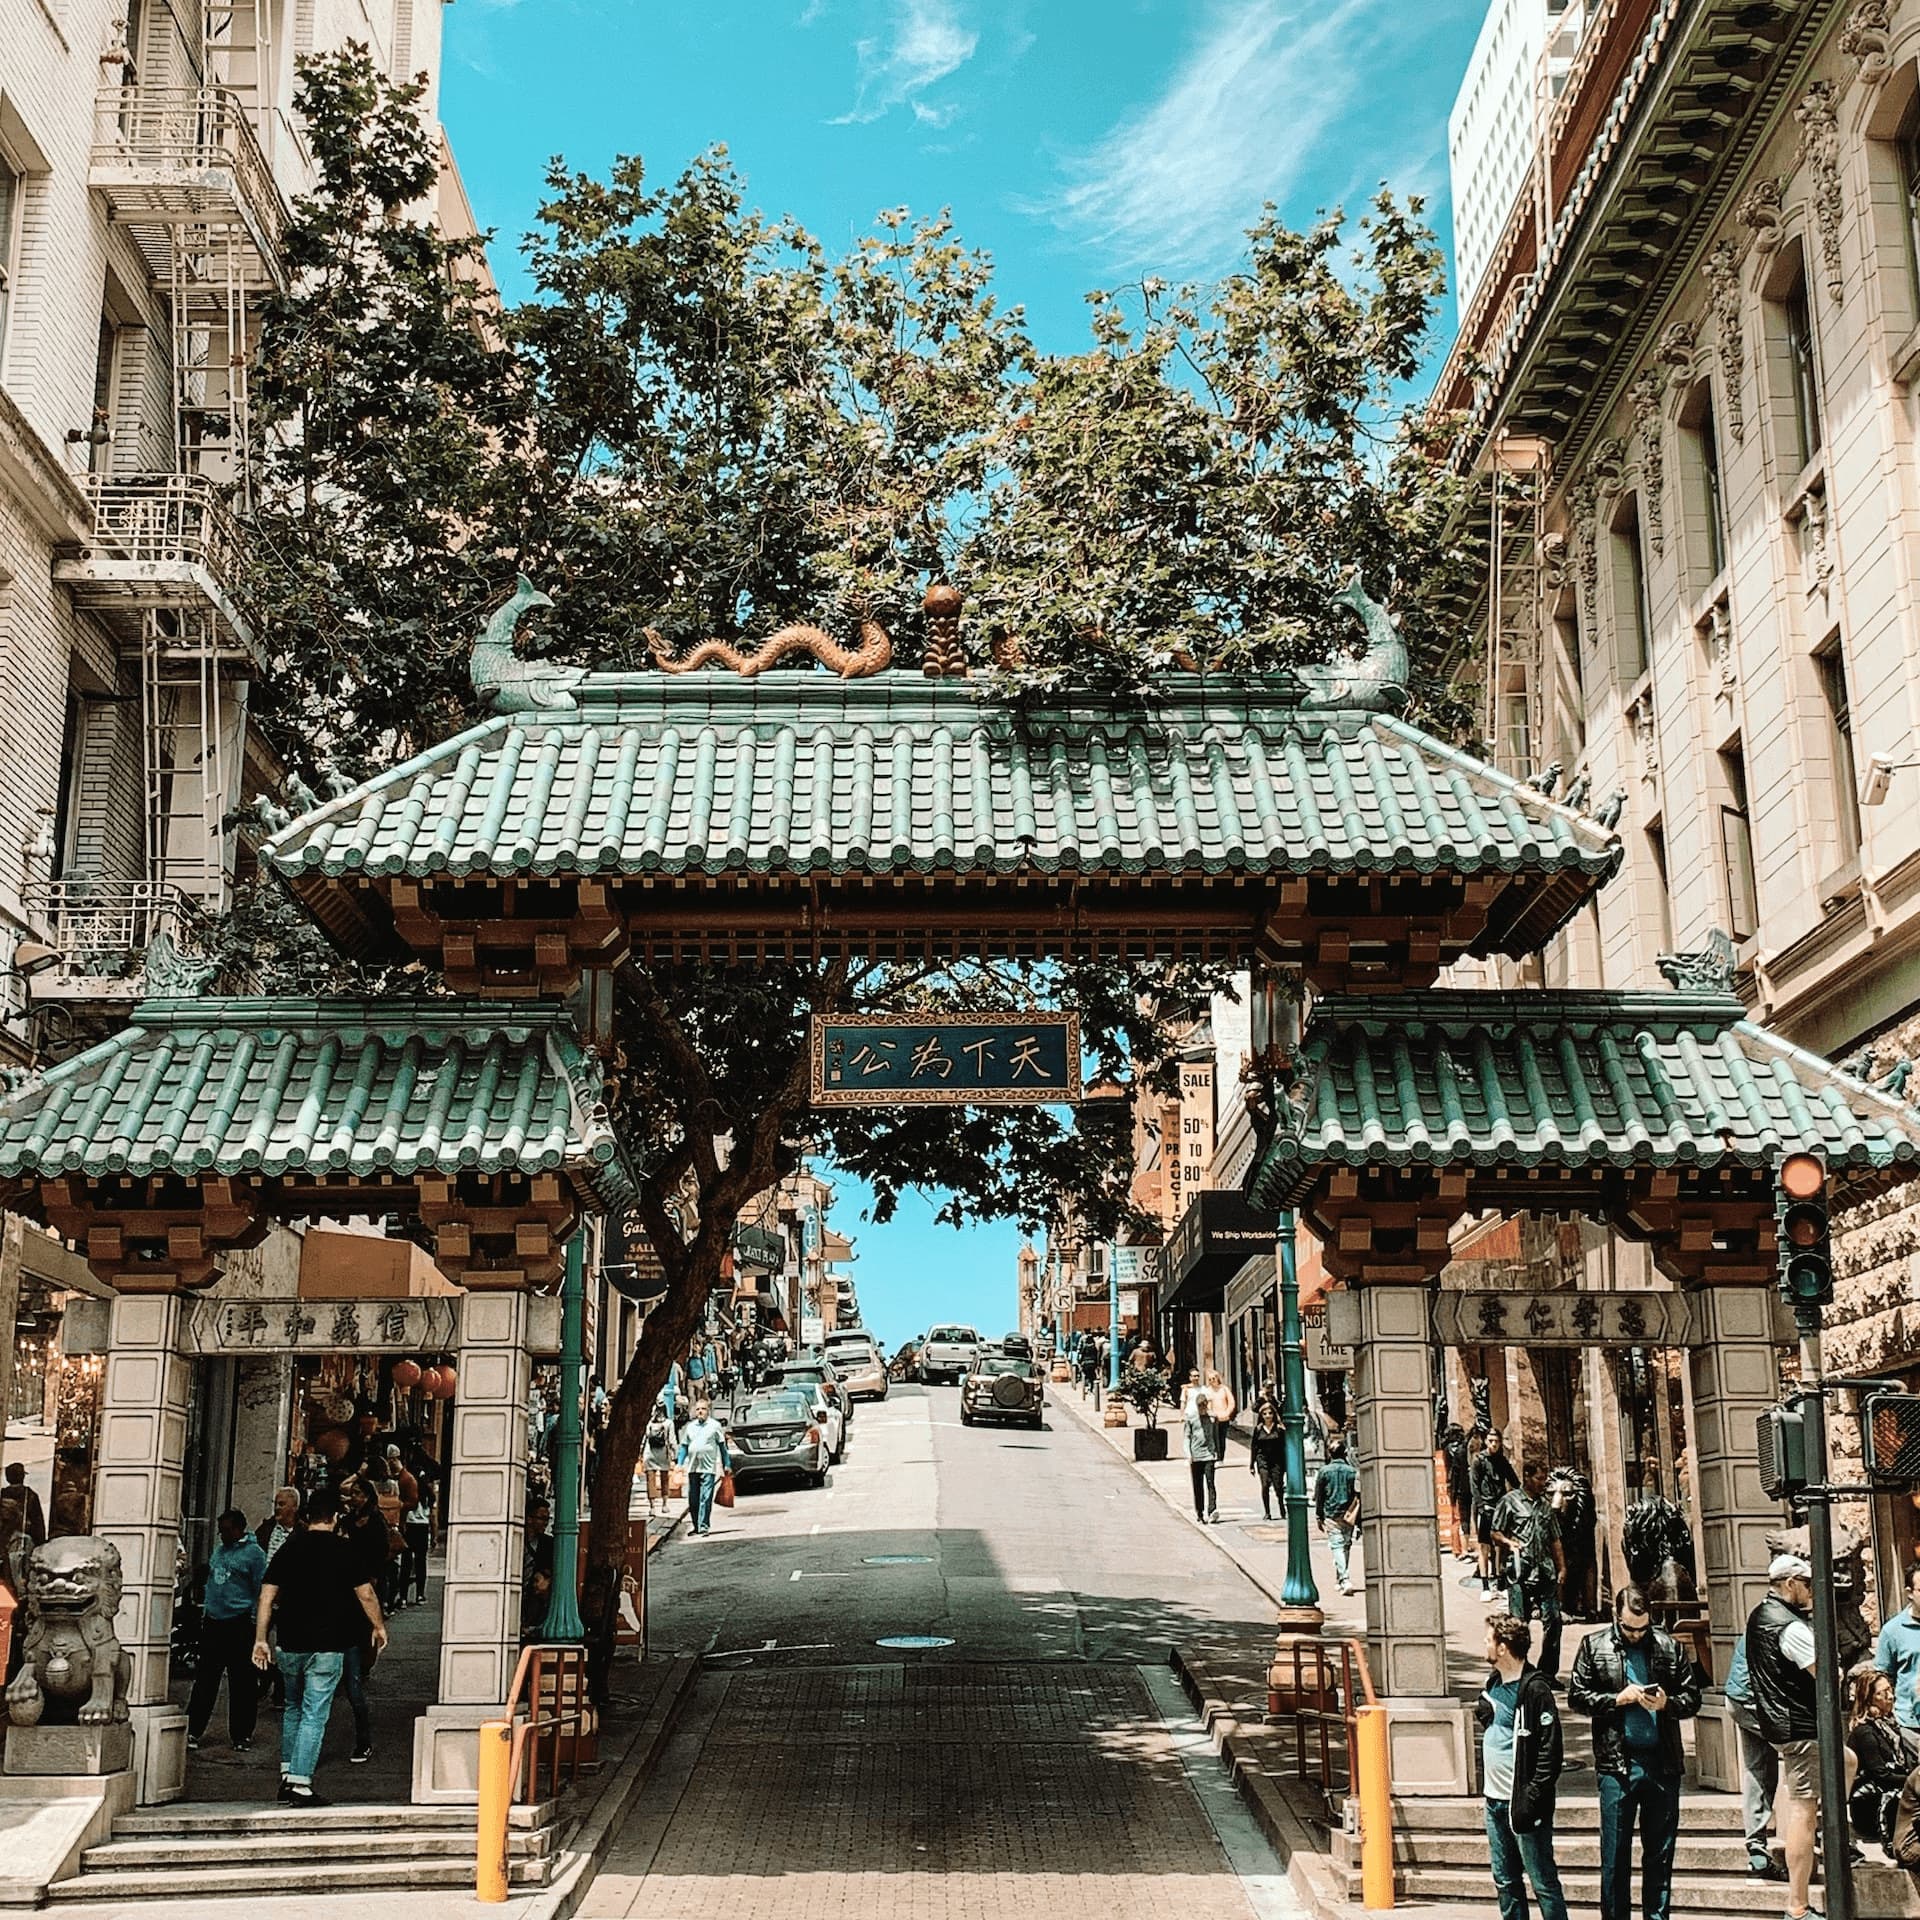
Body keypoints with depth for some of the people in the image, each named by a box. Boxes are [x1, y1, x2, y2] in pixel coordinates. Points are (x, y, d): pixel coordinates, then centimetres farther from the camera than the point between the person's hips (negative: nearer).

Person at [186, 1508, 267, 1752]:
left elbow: (260, 1592, -7)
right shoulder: (219, 1549, 15)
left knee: (241, 1682, 1)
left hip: (239, 1624, -6)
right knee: (205, 1679, 7)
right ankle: (193, 1730, 13)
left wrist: (254, 1622, -10)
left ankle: (241, 1735, 8)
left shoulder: (253, 1553, -6)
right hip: (212, 1622, 6)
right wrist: (205, 1609, 18)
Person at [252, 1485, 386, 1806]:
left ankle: (287, 1775, 21)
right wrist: (379, 1626, 14)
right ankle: (301, 1784, -5)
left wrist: (260, 1639, 6)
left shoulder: (288, 1548, 4)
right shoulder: (343, 1550, -5)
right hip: (327, 1646, -4)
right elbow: (366, 1594, -1)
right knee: (314, 1715, -2)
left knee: (293, 1708, 21)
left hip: (290, 1645, 4)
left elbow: (267, 1595, 2)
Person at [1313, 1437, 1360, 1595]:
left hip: (1331, 1515, -2)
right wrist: (1359, 1521, 10)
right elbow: (1358, 1497, 3)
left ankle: (1345, 1580, -21)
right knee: (1346, 1545, 16)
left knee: (1336, 1546, -6)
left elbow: (1318, 1496, 0)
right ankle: (1341, 1579, 27)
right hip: (1349, 1516, 2)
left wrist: (1319, 1517, 9)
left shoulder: (1324, 1471, -3)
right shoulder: (1351, 1471, 0)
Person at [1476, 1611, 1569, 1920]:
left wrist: (1533, 1798, -20)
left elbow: (1550, 1749, -18)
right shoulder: (1493, 1684, 11)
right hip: (1495, 1800, 8)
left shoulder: (1534, 1689, -15)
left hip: (1522, 1802, -8)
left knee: (1544, 1882, -2)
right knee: (1505, 1881, 14)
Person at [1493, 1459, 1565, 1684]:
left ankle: (1548, 1672, 11)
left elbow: (1555, 1540, 20)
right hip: (1520, 1571, -5)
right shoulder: (1511, 1501, 1)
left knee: (1553, 1619, 0)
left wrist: (1561, 1568, 13)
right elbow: (1496, 1533, 1)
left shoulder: (1546, 1504, 17)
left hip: (1546, 1570, 5)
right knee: (1518, 1623, -3)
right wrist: (1509, 1542, -18)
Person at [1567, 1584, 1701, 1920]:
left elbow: (1692, 1697, 8)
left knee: (1660, 1852, 10)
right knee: (1615, 1854, 4)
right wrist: (1618, 1699, -11)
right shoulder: (1594, 1646, 2)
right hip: (1617, 1763, -2)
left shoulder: (1669, 1647, 6)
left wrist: (1666, 1703, -12)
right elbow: (1576, 1696, 1)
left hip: (1663, 1762, 2)